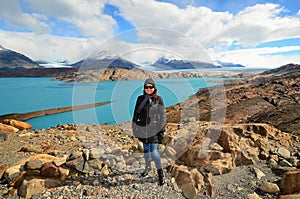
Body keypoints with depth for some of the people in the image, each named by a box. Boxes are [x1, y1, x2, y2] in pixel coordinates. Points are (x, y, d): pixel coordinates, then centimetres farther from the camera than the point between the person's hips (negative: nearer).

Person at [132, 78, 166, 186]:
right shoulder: (140, 99, 3)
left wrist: (162, 130, -4)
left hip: (154, 128, -3)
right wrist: (135, 128, 6)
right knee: (146, 149, 16)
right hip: (143, 128, 3)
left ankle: (160, 172, 9)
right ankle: (148, 167, 39)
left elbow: (162, 116, 0)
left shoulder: (159, 99, -2)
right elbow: (136, 113, 7)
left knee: (154, 151, -8)